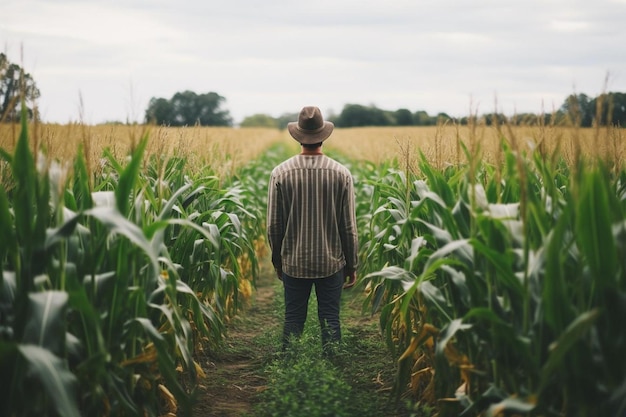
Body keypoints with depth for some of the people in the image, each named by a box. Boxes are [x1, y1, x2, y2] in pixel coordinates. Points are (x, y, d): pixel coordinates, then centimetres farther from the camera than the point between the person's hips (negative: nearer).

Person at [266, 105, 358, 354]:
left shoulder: (281, 173, -7)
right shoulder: (341, 174, -8)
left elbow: (273, 225, -2)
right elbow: (349, 226, -4)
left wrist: (277, 260, 13)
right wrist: (352, 265, 8)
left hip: (295, 262, 1)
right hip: (332, 262, 0)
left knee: (293, 320, 10)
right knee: (330, 321, 7)